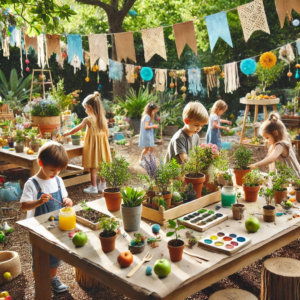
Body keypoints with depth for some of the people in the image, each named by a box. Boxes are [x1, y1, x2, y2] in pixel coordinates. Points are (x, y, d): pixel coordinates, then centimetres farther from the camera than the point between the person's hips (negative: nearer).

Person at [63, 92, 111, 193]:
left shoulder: (88, 119, -14)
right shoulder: (103, 118, 1)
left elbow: (76, 129, -5)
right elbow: (107, 134, 5)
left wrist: (67, 133, 10)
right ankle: (103, 186, 24)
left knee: (93, 167, 2)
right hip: (102, 144, 6)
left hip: (92, 144, -5)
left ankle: (93, 188, 8)